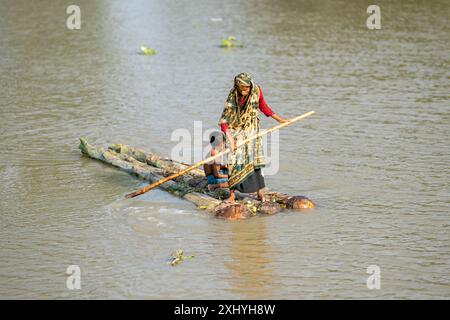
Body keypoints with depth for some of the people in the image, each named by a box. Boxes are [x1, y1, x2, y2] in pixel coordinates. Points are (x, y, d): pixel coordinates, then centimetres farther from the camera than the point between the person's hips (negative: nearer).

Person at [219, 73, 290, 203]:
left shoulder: (257, 91, -11)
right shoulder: (232, 97, -21)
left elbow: (263, 107, 8)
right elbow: (223, 121, -23)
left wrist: (280, 119, 14)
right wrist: (230, 139, -35)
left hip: (252, 129, 3)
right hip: (237, 131, -3)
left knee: (254, 161, 5)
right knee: (235, 161, -5)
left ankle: (260, 192, 11)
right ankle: (232, 195, 1)